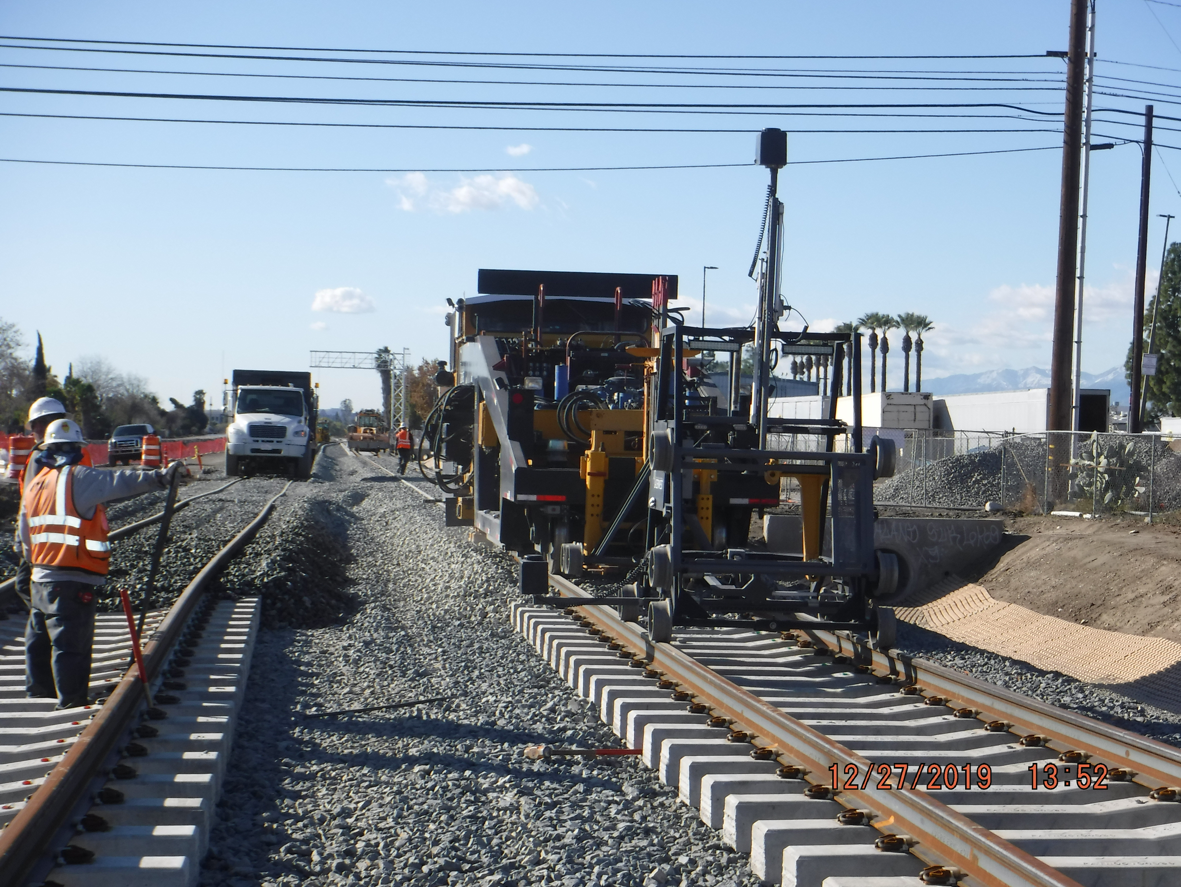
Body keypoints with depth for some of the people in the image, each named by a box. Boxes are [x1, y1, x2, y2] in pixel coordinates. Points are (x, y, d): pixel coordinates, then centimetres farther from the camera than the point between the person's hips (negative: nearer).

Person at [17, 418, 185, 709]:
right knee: (71, 643, -3)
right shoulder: (78, 478, -11)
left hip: (41, 578, 8)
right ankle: (73, 703, 0)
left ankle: (39, 692, 34)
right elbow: (119, 482, -26)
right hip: (73, 583, -8)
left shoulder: (34, 484, 13)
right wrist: (160, 477, -32)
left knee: (40, 640, 20)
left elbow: (24, 536, 22)